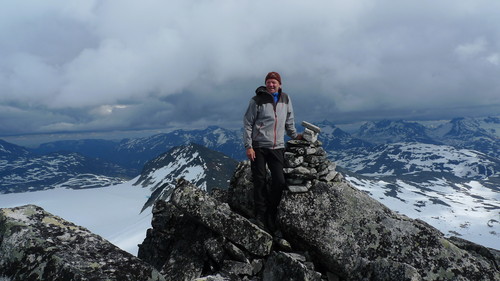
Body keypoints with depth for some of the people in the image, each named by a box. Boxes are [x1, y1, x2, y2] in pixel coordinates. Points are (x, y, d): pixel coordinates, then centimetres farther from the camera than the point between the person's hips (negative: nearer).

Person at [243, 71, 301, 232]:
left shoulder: (285, 100, 10)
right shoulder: (257, 100, -3)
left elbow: (289, 121, 23)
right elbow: (247, 123, -3)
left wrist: (295, 136, 22)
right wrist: (248, 146, -9)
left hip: (277, 147, 3)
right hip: (258, 146, -3)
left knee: (279, 181, -3)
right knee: (259, 181, 1)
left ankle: (271, 216, 11)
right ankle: (260, 215, 12)